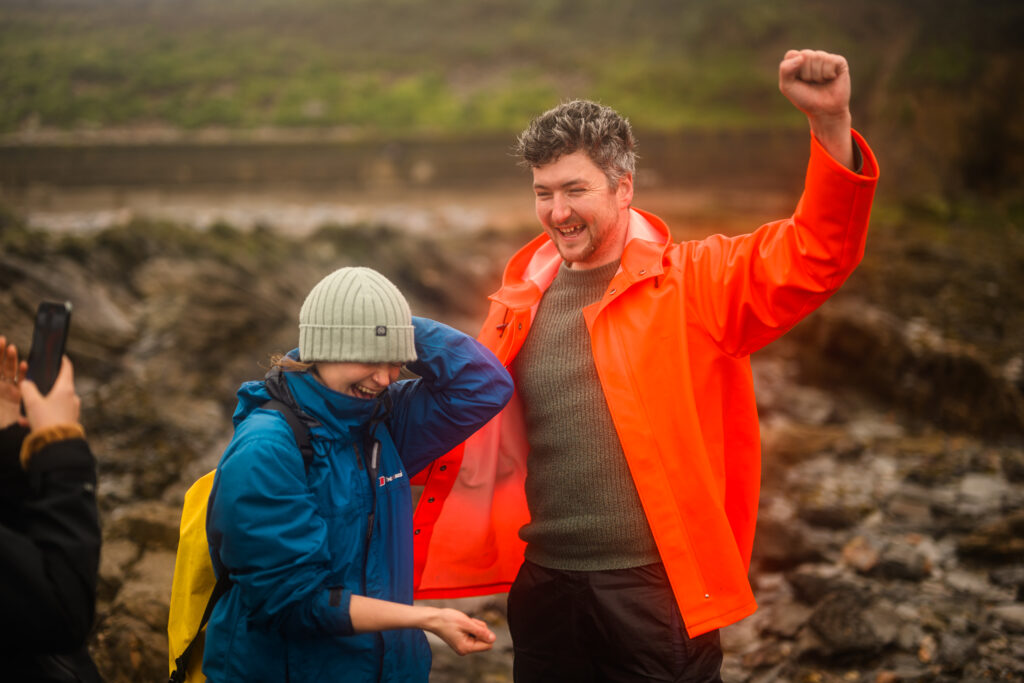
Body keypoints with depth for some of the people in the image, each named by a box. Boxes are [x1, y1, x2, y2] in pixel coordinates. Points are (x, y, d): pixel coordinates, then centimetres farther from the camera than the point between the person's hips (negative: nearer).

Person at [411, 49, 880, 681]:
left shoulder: (691, 284, -3)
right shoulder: (522, 304, 10)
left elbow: (816, 254, -14)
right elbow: (480, 438, 19)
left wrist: (831, 122, -27)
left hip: (659, 589, -4)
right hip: (547, 585, 4)